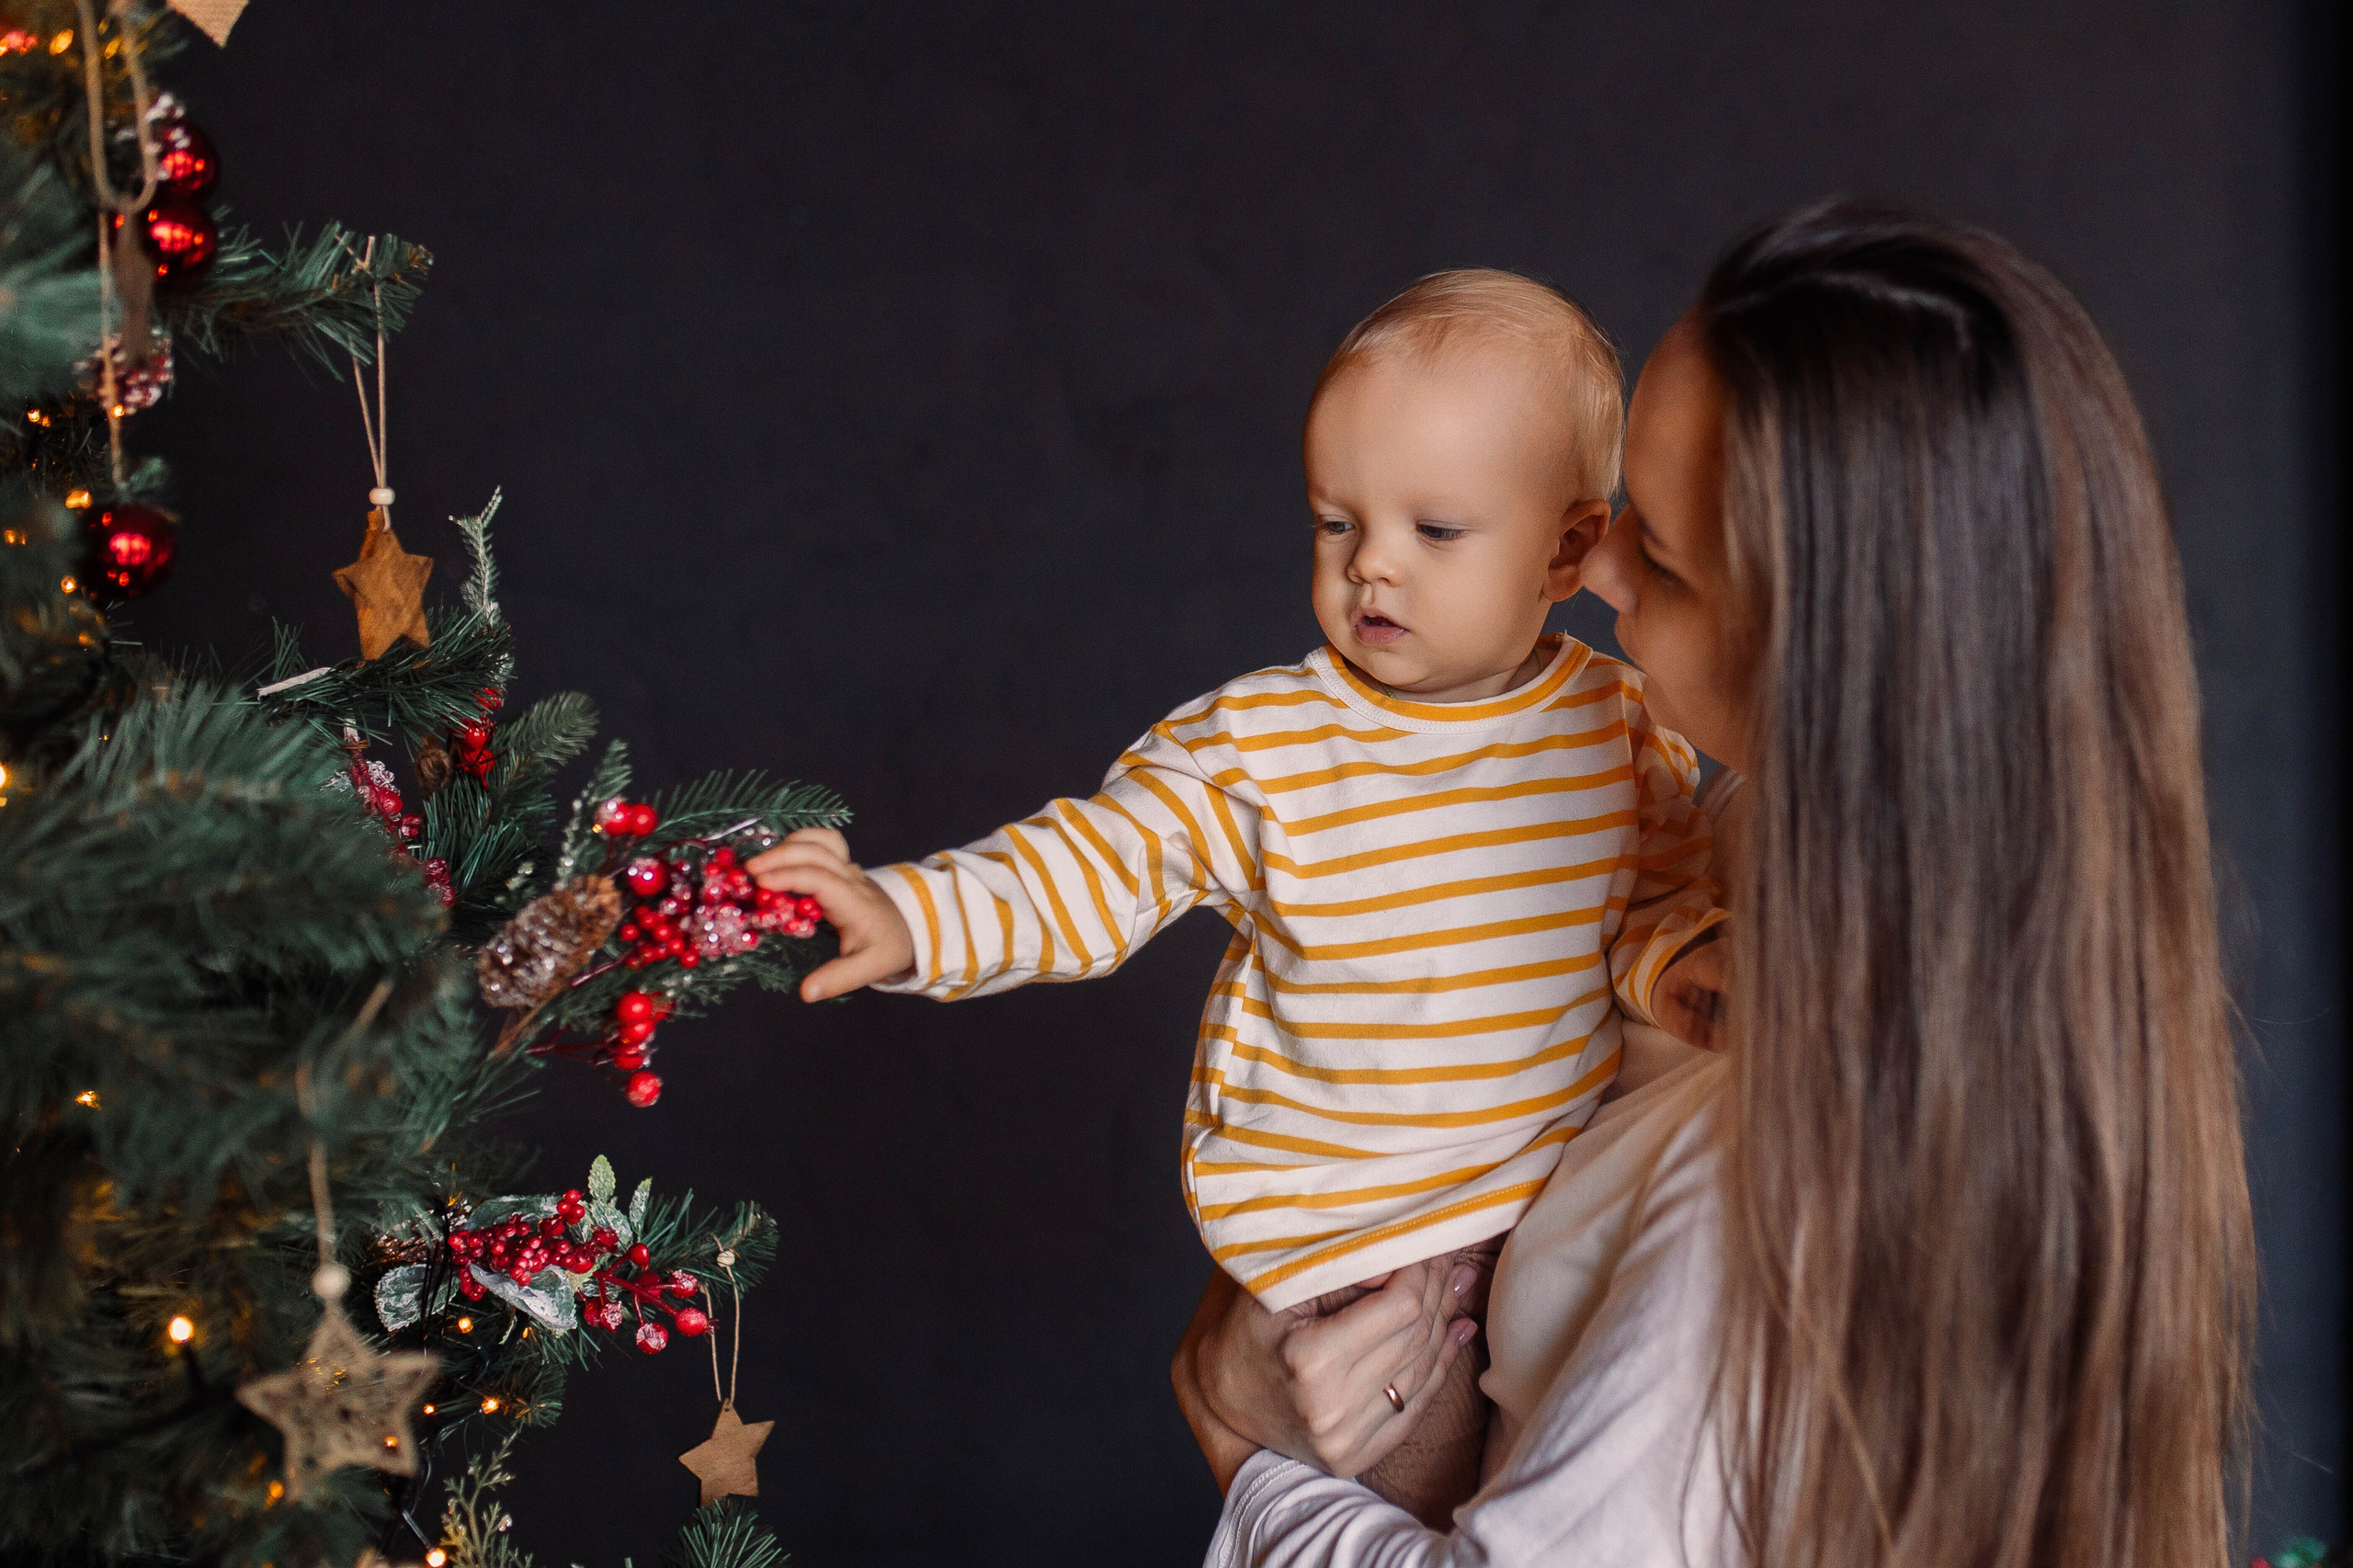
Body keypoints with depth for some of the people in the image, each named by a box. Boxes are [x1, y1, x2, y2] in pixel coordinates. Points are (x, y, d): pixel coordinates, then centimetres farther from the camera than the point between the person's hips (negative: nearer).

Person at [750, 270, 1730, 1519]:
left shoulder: (1622, 727, -3)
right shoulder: (1256, 749, -11)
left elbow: (1663, 898, 6)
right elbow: (1095, 864, -15)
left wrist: (1689, 960, -16)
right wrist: (911, 921, -28)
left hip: (1563, 1171, 4)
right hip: (1348, 1216, -3)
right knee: (1424, 1471, -8)